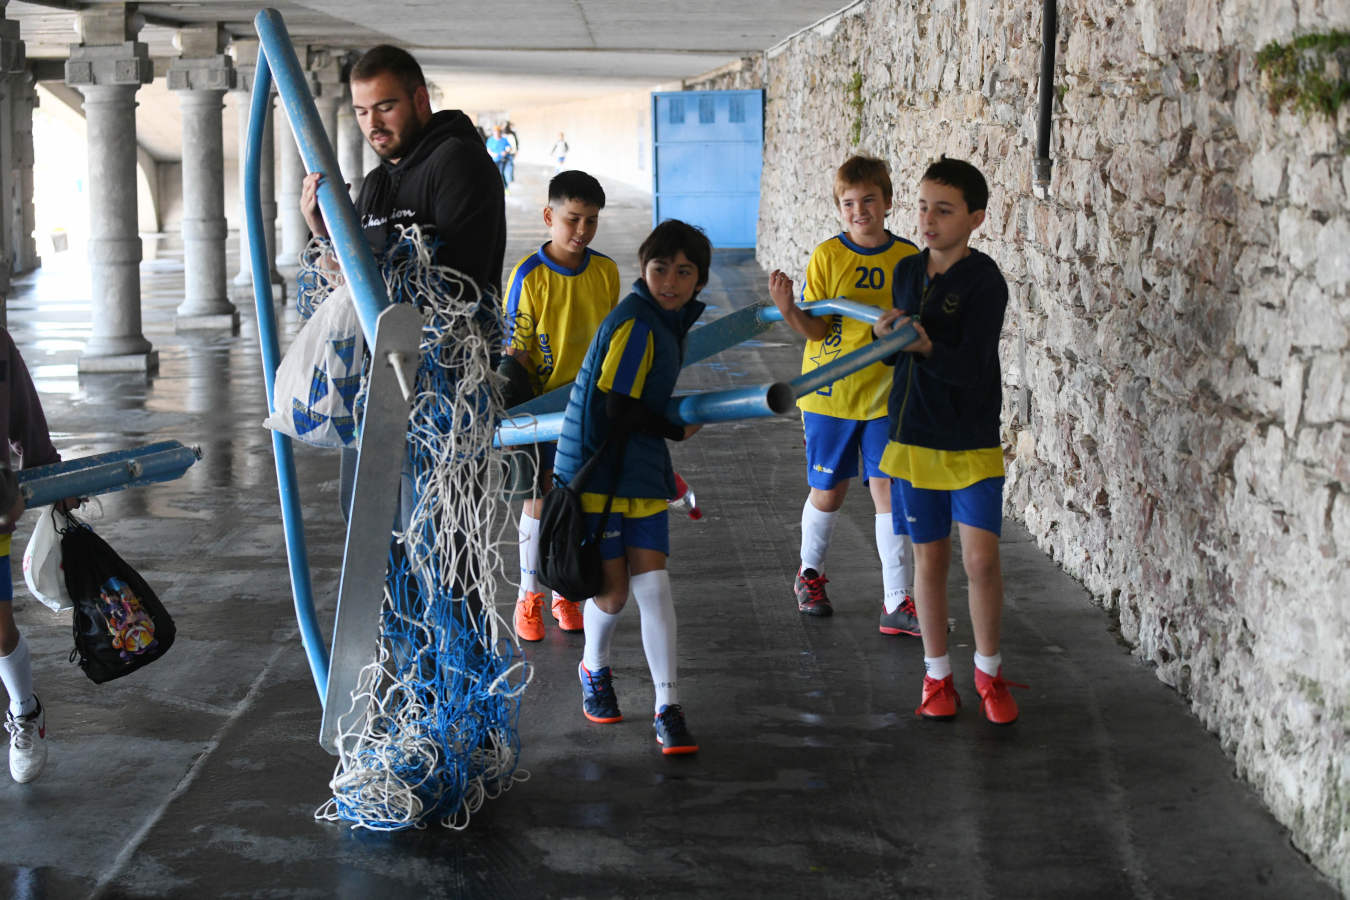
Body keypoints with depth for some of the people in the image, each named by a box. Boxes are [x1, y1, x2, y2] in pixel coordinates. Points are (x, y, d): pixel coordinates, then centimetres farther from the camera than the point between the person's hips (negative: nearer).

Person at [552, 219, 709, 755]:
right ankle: (594, 670, 31)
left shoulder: (668, 320, 9)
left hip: (642, 472, 7)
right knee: (613, 590, -1)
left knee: (653, 586, -1)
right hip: (597, 467, -7)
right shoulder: (636, 322, -19)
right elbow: (618, 409, -19)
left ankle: (667, 709, 4)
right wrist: (678, 431, -6)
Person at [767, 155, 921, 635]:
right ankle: (810, 574, 35)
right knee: (828, 491, 10)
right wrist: (788, 308, -25)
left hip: (885, 394, 1)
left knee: (888, 490, -3)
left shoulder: (908, 257, 0)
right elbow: (818, 329, -8)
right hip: (830, 393, -1)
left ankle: (898, 603, -1)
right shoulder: (827, 256, -6)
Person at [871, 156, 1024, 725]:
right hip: (913, 438, 4)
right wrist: (885, 335, -7)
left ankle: (989, 672, 13)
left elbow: (971, 369, -20)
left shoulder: (984, 282, -12)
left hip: (972, 443, -4)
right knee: (930, 558, 10)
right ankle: (937, 675, 22)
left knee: (981, 560, -7)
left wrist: (926, 347, -38)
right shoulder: (907, 271, 6)